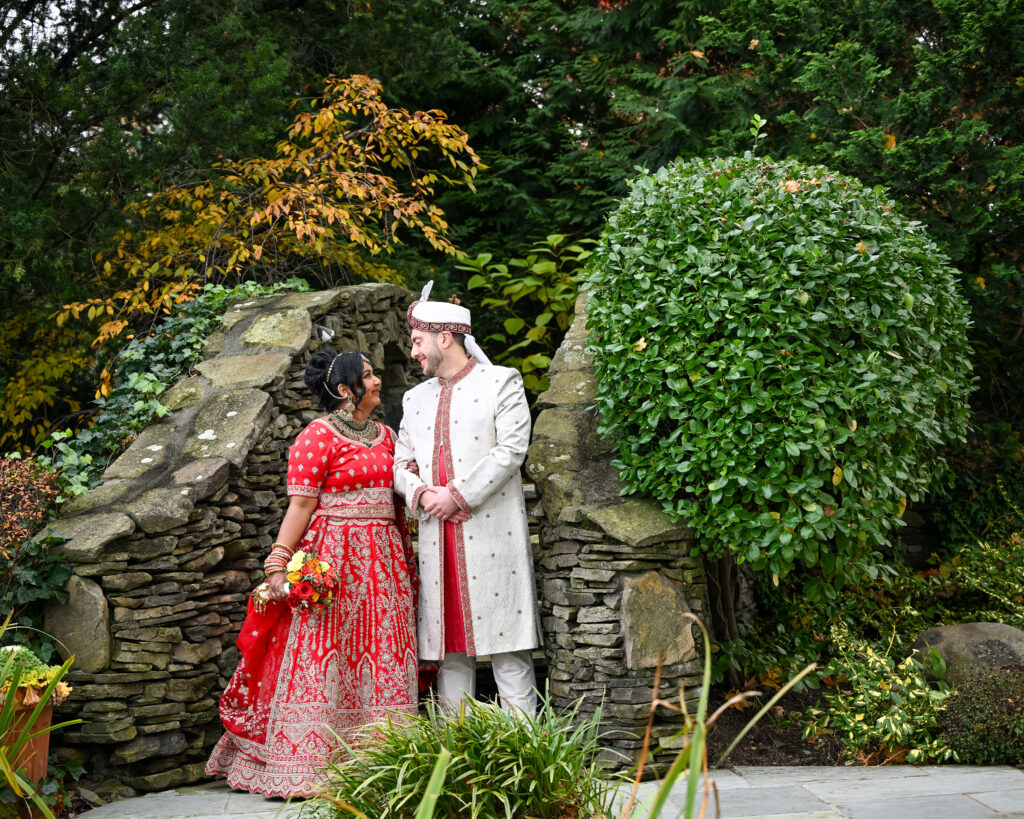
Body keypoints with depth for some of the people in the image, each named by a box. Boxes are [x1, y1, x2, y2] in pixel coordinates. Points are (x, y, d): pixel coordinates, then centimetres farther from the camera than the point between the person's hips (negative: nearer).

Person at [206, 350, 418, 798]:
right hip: (333, 558, -7)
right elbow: (301, 504, -12)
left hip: (384, 561, 7)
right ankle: (300, 772, -4)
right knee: (321, 659, -7)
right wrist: (278, 563, -18)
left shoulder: (385, 435, 16)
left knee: (383, 659, 4)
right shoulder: (318, 436, -5)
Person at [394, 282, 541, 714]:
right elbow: (400, 464, 18)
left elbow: (511, 450, -8)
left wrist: (458, 496, -12)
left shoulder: (502, 382, 4)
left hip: (491, 530, -5)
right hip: (437, 540, 5)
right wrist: (420, 494, -4)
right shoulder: (416, 398, 22)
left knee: (508, 652, -5)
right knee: (450, 650, 5)